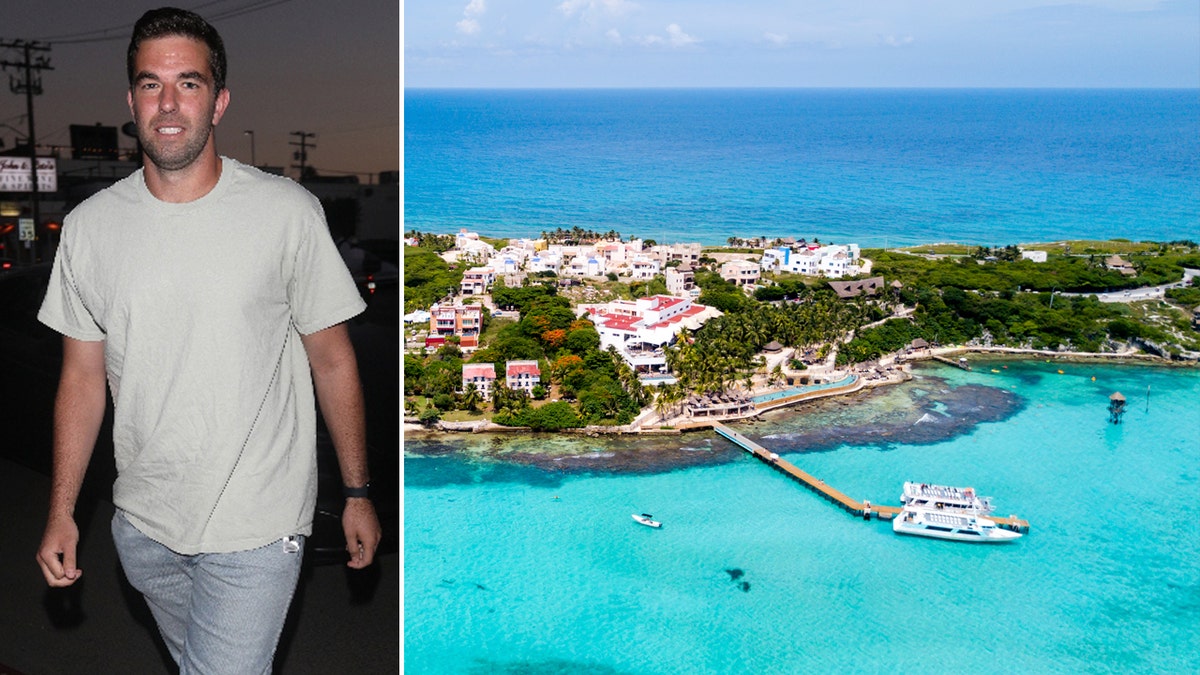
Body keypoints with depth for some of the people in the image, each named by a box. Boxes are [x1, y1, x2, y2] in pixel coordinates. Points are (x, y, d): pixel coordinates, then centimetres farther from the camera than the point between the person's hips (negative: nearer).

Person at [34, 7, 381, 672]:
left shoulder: (287, 212, -12)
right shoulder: (88, 226, -1)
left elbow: (331, 361, -5)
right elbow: (82, 377, 6)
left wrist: (356, 493, -1)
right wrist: (61, 512, 6)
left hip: (256, 524, -4)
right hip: (142, 523, 5)